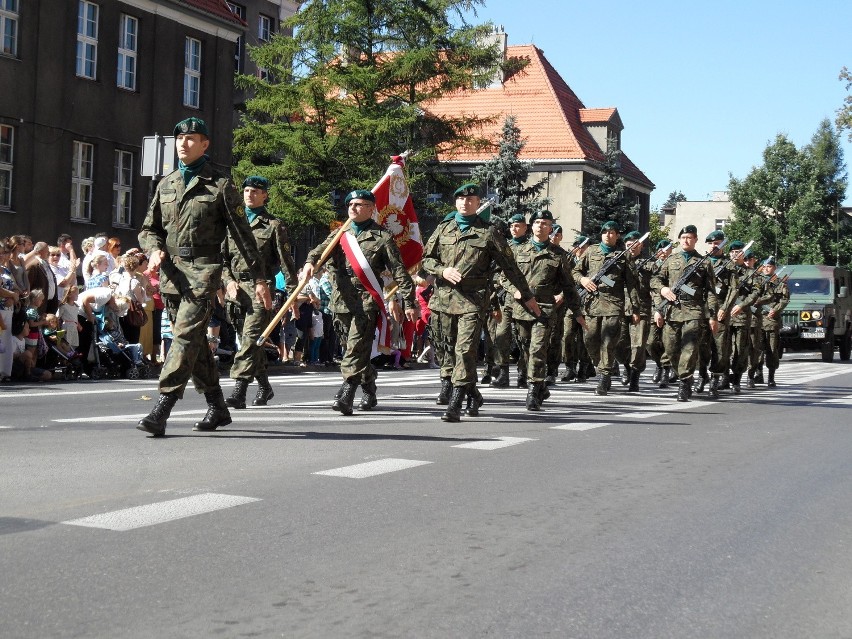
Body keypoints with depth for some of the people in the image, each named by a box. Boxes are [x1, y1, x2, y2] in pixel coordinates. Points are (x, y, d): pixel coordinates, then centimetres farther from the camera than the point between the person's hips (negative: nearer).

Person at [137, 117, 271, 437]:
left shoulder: (220, 185, 2)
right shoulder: (166, 184, 17)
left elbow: (242, 234, 2)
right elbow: (148, 229, 21)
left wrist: (259, 278, 0)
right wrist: (154, 250, -2)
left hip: (203, 270, -6)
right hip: (171, 272, 6)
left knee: (186, 336, -16)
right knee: (196, 341, 11)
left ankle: (161, 410, -22)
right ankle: (217, 407, 22)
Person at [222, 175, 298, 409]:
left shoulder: (274, 226, 4)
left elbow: (286, 262, 1)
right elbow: (222, 257, 16)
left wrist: (293, 293, -3)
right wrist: (228, 280, -1)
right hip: (235, 290, 5)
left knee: (251, 338, -15)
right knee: (250, 341, 13)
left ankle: (239, 391, -21)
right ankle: (264, 386, 29)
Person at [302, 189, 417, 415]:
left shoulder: (382, 238, 3)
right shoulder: (339, 234, 16)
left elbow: (400, 272, 1)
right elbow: (321, 250, -3)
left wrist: (409, 303, -3)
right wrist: (310, 262, -27)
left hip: (368, 300, -5)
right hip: (342, 300, 5)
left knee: (357, 347, -16)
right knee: (358, 349, 13)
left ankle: (346, 394, -23)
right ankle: (369, 390, 28)